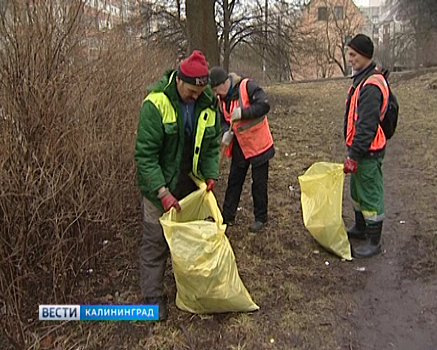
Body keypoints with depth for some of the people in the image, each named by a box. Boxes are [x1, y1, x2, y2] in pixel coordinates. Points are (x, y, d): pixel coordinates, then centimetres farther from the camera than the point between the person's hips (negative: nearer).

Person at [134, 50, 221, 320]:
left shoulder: (209, 103, -5)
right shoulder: (156, 103, -22)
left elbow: (212, 145, 6)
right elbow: (145, 154, -22)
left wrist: (211, 175, -8)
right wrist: (162, 191, -27)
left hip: (192, 185, 5)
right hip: (161, 186, -5)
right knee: (156, 242, 4)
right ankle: (154, 298, 19)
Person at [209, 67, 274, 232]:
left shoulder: (247, 86, -19)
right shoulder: (221, 98, 2)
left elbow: (264, 105, -24)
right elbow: (223, 120, 8)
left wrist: (242, 113, -32)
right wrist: (226, 132, -13)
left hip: (258, 144, -6)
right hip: (239, 146, 6)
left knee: (259, 183, 6)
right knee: (234, 181, 13)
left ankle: (261, 218, 21)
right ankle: (228, 216, 24)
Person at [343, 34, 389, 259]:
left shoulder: (371, 85, -21)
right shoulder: (361, 80, 12)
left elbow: (367, 126, -25)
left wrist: (354, 156, -23)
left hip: (368, 152, -10)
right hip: (359, 148, 10)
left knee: (370, 195, 0)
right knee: (357, 191, 22)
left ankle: (374, 242, 13)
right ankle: (360, 229, 38)